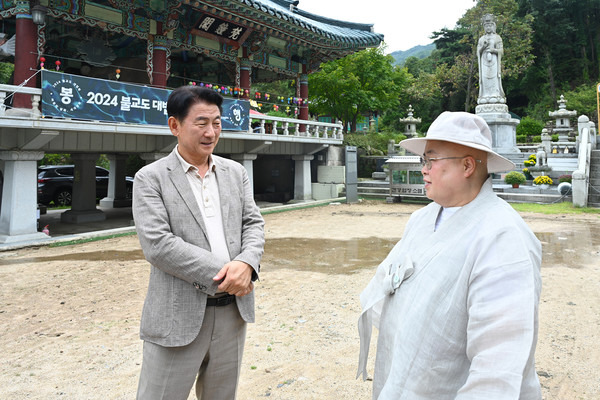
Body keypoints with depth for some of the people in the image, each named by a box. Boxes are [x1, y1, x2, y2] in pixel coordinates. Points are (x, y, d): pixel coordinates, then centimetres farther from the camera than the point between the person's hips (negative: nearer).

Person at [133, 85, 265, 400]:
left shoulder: (235, 172, 10)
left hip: (233, 312, 5)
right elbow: (157, 245, -15)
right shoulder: (150, 178, -5)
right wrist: (222, 274, -17)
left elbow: (253, 223, 6)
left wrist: (246, 263, -16)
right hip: (179, 317, -4)